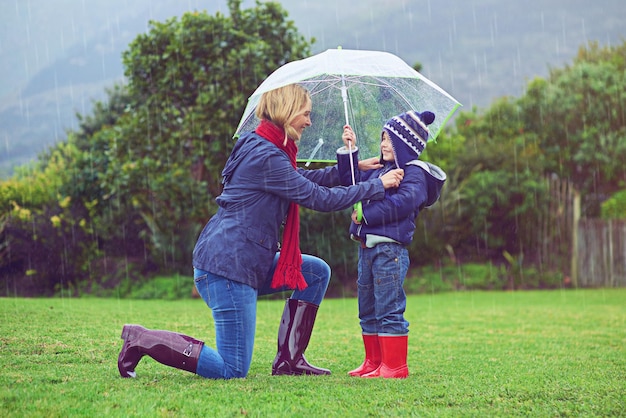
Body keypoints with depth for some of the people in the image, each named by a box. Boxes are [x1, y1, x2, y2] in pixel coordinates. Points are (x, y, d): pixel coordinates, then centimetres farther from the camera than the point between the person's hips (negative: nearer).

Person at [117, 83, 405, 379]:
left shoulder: (262, 148, 12)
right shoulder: (266, 157, -18)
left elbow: (305, 180, 23)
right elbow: (320, 198, -16)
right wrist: (378, 186, -9)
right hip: (227, 267, -11)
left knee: (318, 272, 14)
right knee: (232, 371, -8)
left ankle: (289, 360, 14)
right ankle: (142, 340, 0)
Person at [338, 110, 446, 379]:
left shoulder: (414, 173, -7)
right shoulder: (380, 170, 19)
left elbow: (403, 202, -22)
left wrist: (366, 213, -19)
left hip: (390, 248, -9)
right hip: (367, 246, 9)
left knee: (388, 309, -8)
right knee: (367, 310, 13)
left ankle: (394, 365, -4)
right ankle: (373, 362, 22)